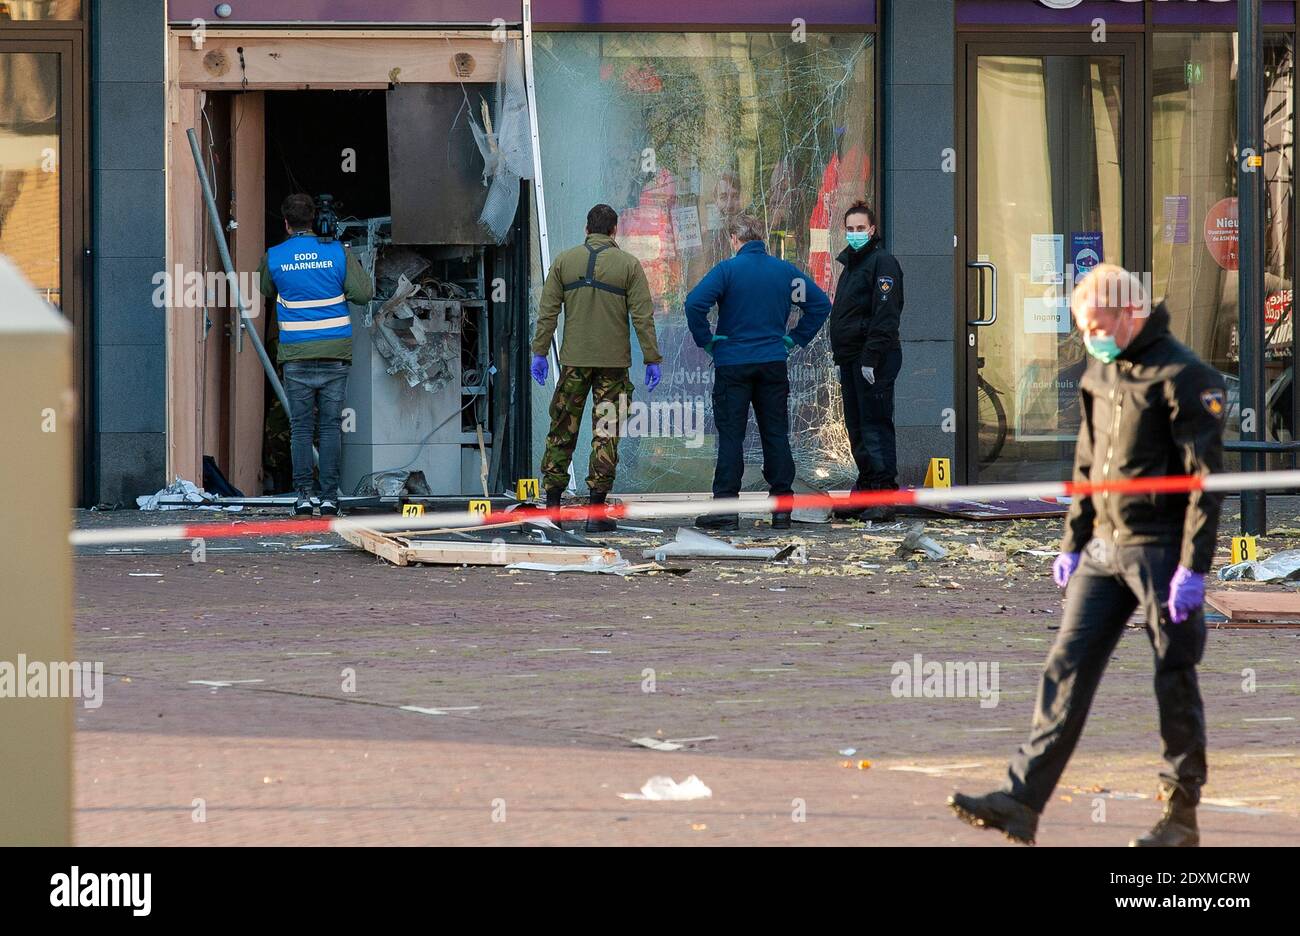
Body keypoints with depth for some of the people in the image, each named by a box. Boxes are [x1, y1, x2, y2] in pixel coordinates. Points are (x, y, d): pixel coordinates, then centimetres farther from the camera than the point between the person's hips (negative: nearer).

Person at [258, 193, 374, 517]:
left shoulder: (274, 258, 0)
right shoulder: (338, 253, -2)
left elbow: (266, 290, 19)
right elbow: (364, 294, -7)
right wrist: (356, 270, 13)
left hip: (296, 356, 0)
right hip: (334, 354, 0)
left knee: (300, 428, 5)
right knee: (331, 427, 4)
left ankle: (304, 495, -1)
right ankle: (329, 496, -1)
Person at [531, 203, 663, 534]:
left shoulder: (564, 261, 4)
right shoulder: (628, 265, -1)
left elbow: (548, 312, 2)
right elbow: (642, 316, -4)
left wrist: (539, 352, 7)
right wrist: (652, 360, -1)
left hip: (574, 359, 1)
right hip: (614, 363, -1)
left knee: (562, 430, 9)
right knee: (606, 433, 1)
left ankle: (552, 501, 6)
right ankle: (597, 510, -1)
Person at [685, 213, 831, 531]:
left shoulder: (727, 270, -9)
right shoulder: (785, 271, 5)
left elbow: (695, 302, -21)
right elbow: (821, 304, 11)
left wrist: (704, 339, -8)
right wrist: (796, 339, 12)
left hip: (733, 363, -3)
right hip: (773, 362, 3)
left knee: (730, 435, 0)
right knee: (776, 433, 8)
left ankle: (725, 506, -4)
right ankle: (782, 507, 8)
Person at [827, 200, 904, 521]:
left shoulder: (882, 262, -9)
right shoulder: (851, 263, 21)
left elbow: (885, 315, -17)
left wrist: (871, 358, -22)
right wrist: (838, 350, 17)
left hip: (873, 360, -10)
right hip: (850, 359, 10)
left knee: (875, 425, -11)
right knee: (857, 428, 12)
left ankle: (885, 495, -12)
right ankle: (866, 489, 17)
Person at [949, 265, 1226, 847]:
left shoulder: (1184, 378, -12)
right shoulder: (1098, 376, 12)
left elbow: (1206, 478, -15)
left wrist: (1193, 567, -20)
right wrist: (1072, 544, 19)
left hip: (1161, 550, -7)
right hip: (1105, 547, 7)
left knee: (1174, 679, 0)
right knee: (1068, 668, -1)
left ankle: (1182, 817, 10)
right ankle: (1022, 803, -6)